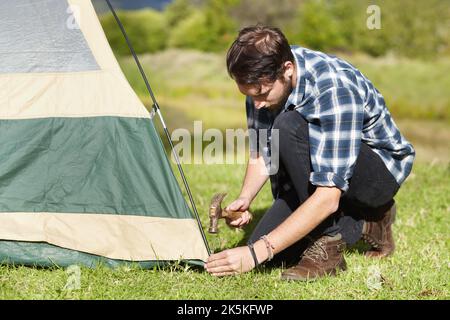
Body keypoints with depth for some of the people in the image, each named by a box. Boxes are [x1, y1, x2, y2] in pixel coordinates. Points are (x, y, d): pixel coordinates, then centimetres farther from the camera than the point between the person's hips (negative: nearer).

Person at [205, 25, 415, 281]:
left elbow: (327, 199, -37)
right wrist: (245, 199, -16)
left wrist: (256, 253, -39)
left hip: (382, 171, -7)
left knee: (288, 127, -34)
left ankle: (327, 245, -20)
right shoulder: (264, 78, -13)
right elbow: (262, 151, 4)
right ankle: (361, 223, 7)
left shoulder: (335, 90, -35)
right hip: (317, 171, 7)